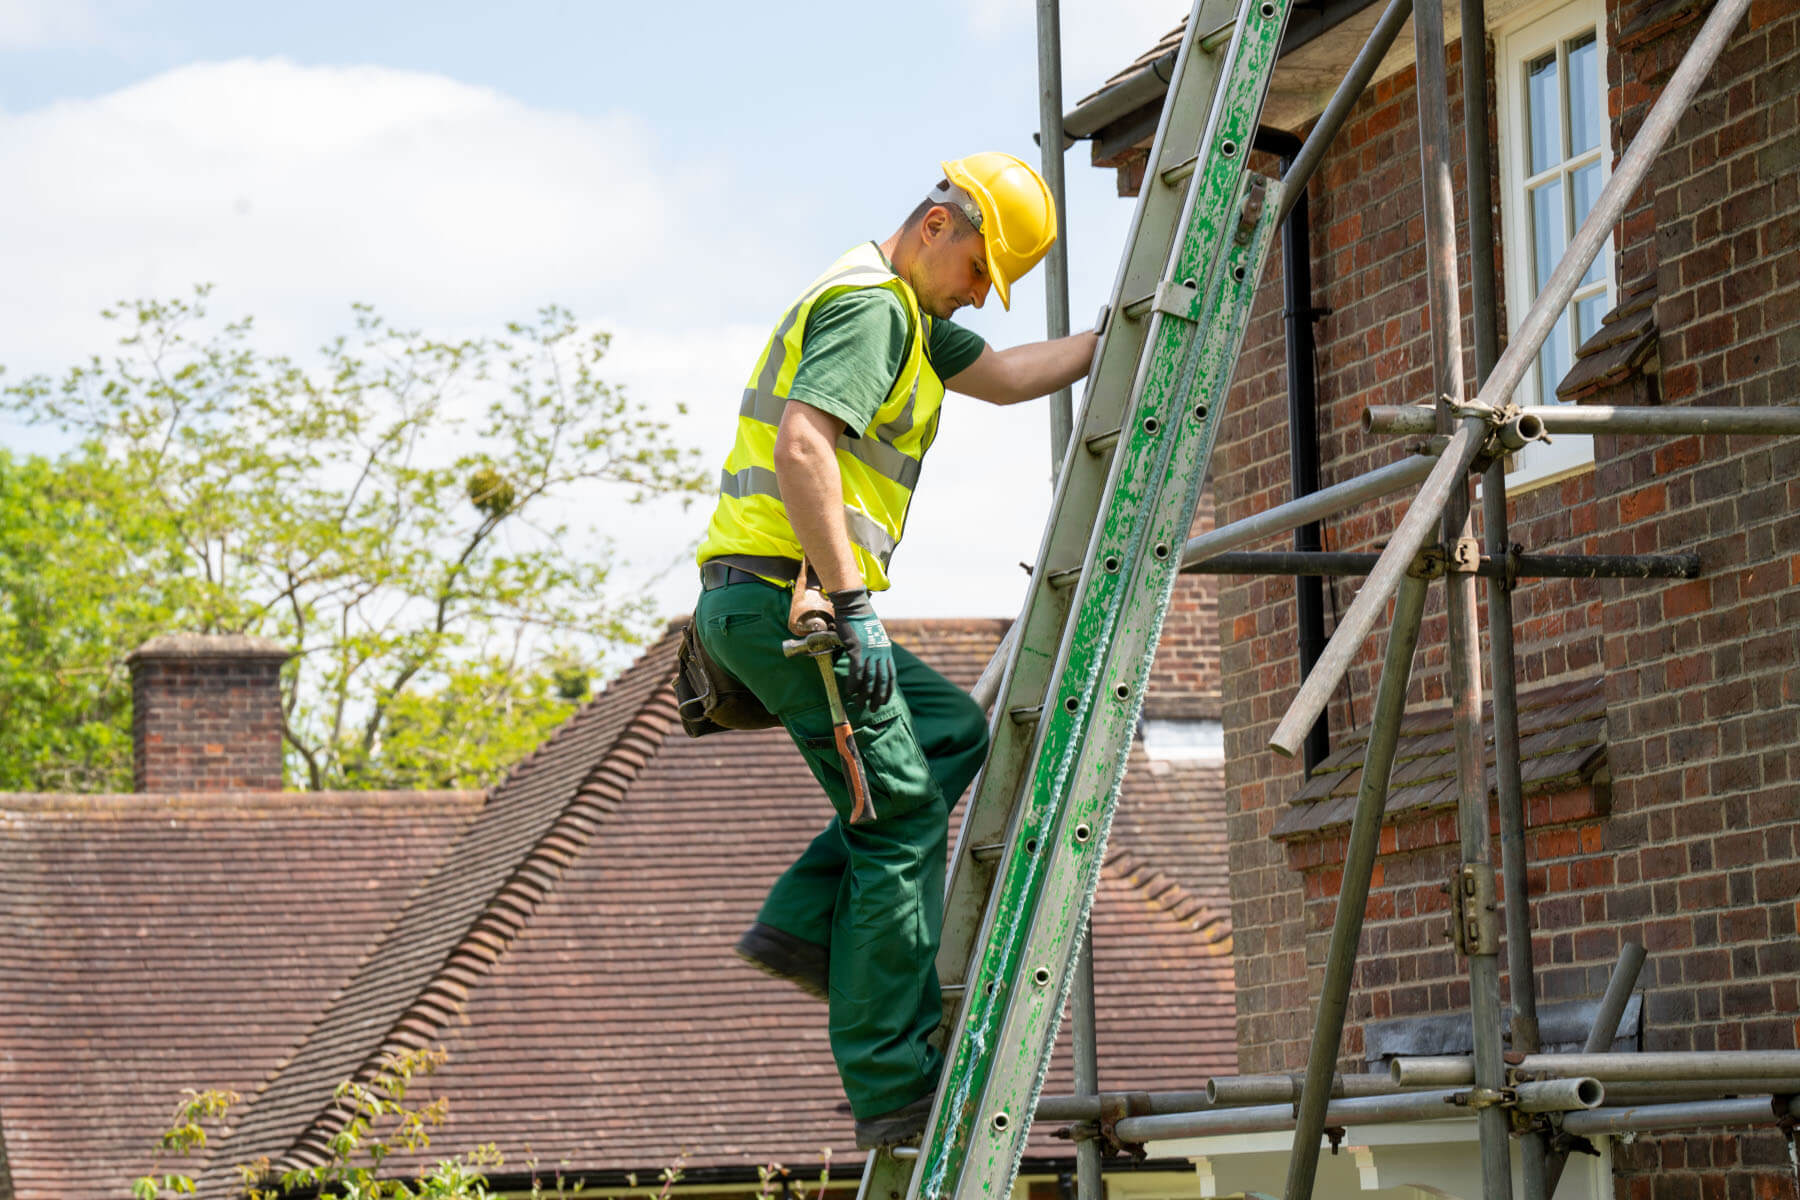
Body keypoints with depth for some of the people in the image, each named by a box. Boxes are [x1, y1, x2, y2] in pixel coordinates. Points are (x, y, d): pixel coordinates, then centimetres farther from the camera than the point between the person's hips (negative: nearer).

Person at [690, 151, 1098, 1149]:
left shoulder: (903, 311, 22)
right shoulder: (869, 305, -11)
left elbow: (1001, 376, 29)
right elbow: (802, 445, -24)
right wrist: (853, 602, -26)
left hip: (754, 601, 10)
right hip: (786, 594, -10)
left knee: (951, 732, 20)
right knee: (900, 817, -7)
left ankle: (805, 924, 9)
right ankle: (892, 1088, -7)